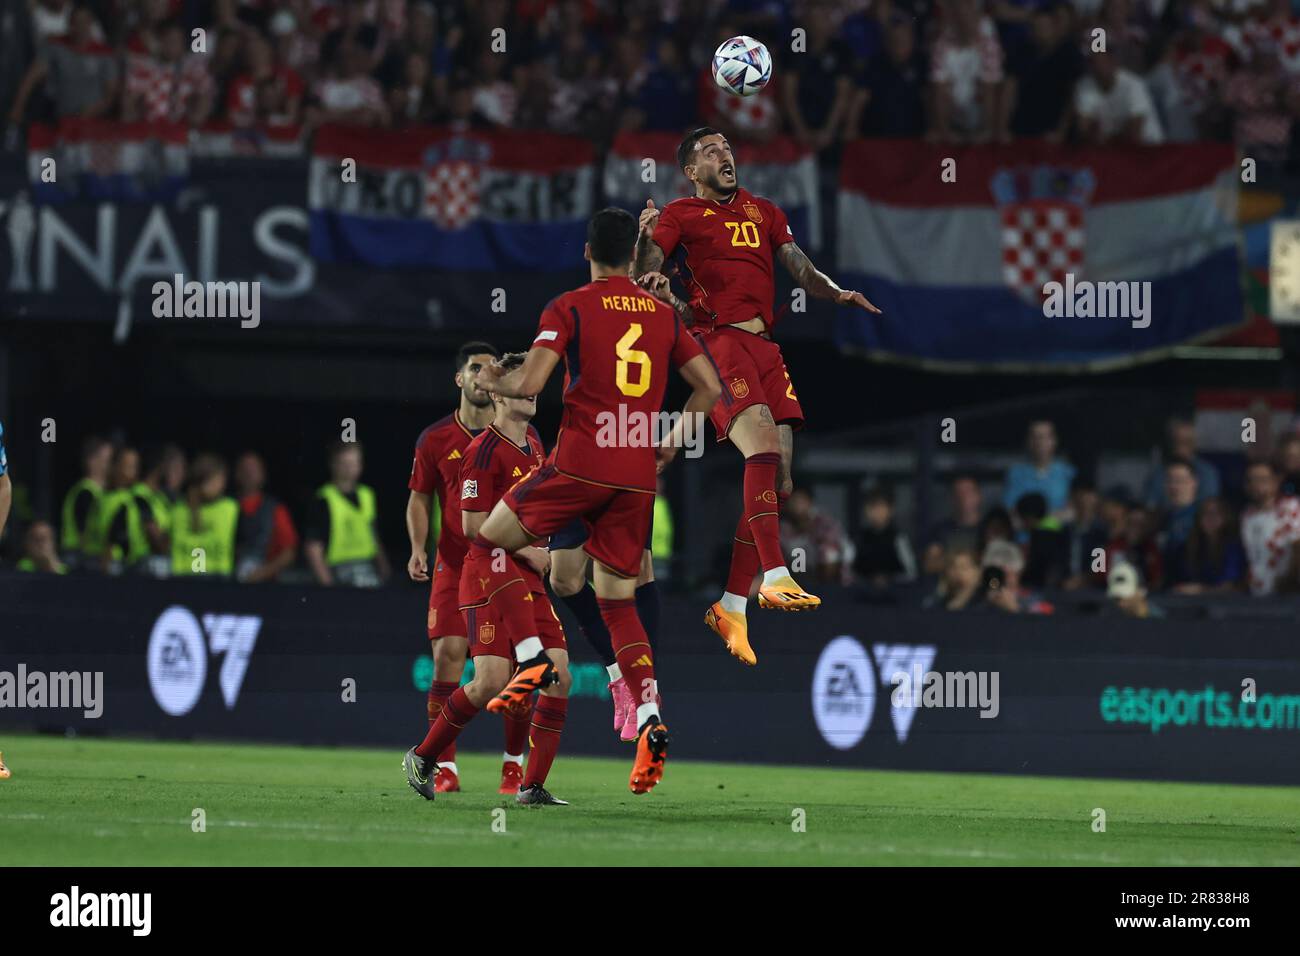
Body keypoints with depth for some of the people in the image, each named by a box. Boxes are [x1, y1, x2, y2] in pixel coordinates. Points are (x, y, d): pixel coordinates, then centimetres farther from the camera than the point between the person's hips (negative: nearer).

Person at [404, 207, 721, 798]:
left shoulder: (569, 308, -2)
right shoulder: (664, 315, 12)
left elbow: (529, 384, -12)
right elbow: (710, 388, 12)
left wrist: (496, 382, 10)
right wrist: (671, 441, 22)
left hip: (579, 462, -5)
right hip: (638, 473, 5)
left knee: (489, 546, 13)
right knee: (618, 599, 12)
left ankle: (531, 659, -6)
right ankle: (650, 721, -7)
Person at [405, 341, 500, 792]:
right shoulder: (435, 440, 5)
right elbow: (419, 500, 11)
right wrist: (418, 548, -5)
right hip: (454, 564, 0)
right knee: (447, 656, -11)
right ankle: (445, 766, -6)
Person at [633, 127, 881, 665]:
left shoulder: (764, 212, 25)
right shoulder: (682, 215, 10)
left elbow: (800, 269, 21)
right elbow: (645, 268, -2)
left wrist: (836, 294, 1)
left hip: (764, 346, 6)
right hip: (717, 340, -6)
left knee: (778, 480, 1)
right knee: (763, 444, -27)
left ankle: (732, 608, 7)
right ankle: (774, 577, -33)